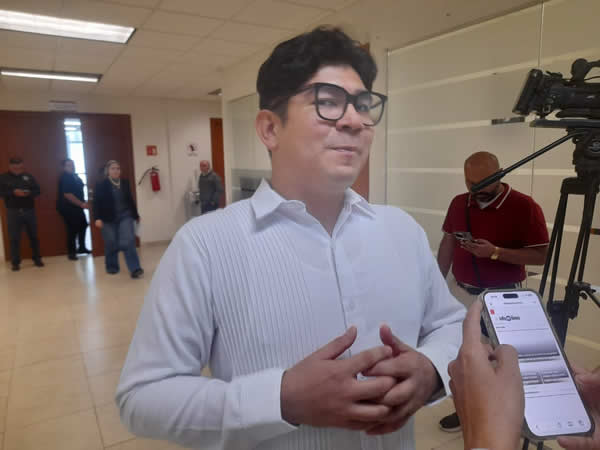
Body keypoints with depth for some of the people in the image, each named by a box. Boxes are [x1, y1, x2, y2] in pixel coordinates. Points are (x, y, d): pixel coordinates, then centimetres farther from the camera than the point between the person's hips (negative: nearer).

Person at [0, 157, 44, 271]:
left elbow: (37, 190, 6)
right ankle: (15, 262, 9)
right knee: (14, 238, 1)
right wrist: (13, 192, -21)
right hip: (13, 212, -2)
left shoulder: (28, 176, 9)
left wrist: (29, 193, -15)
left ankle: (37, 259, 21)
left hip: (29, 210, 2)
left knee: (33, 236, 9)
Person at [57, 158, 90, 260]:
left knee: (83, 225, 15)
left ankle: (81, 248, 28)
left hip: (76, 207, 10)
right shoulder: (65, 178, -16)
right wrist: (82, 204, -24)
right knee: (72, 229, -7)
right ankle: (72, 252, 2)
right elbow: (68, 195, -24)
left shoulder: (75, 176, 11)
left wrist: (83, 202, 14)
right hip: (68, 208, -9)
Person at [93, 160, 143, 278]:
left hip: (125, 216, 2)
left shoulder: (125, 183, 6)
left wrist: (135, 215, 17)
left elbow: (130, 200, 13)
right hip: (108, 219, -2)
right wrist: (97, 218, -18)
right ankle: (112, 267, 26)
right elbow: (97, 202, -8)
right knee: (111, 244, 6)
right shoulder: (101, 184, -5)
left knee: (128, 241, -9)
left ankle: (135, 268, -10)